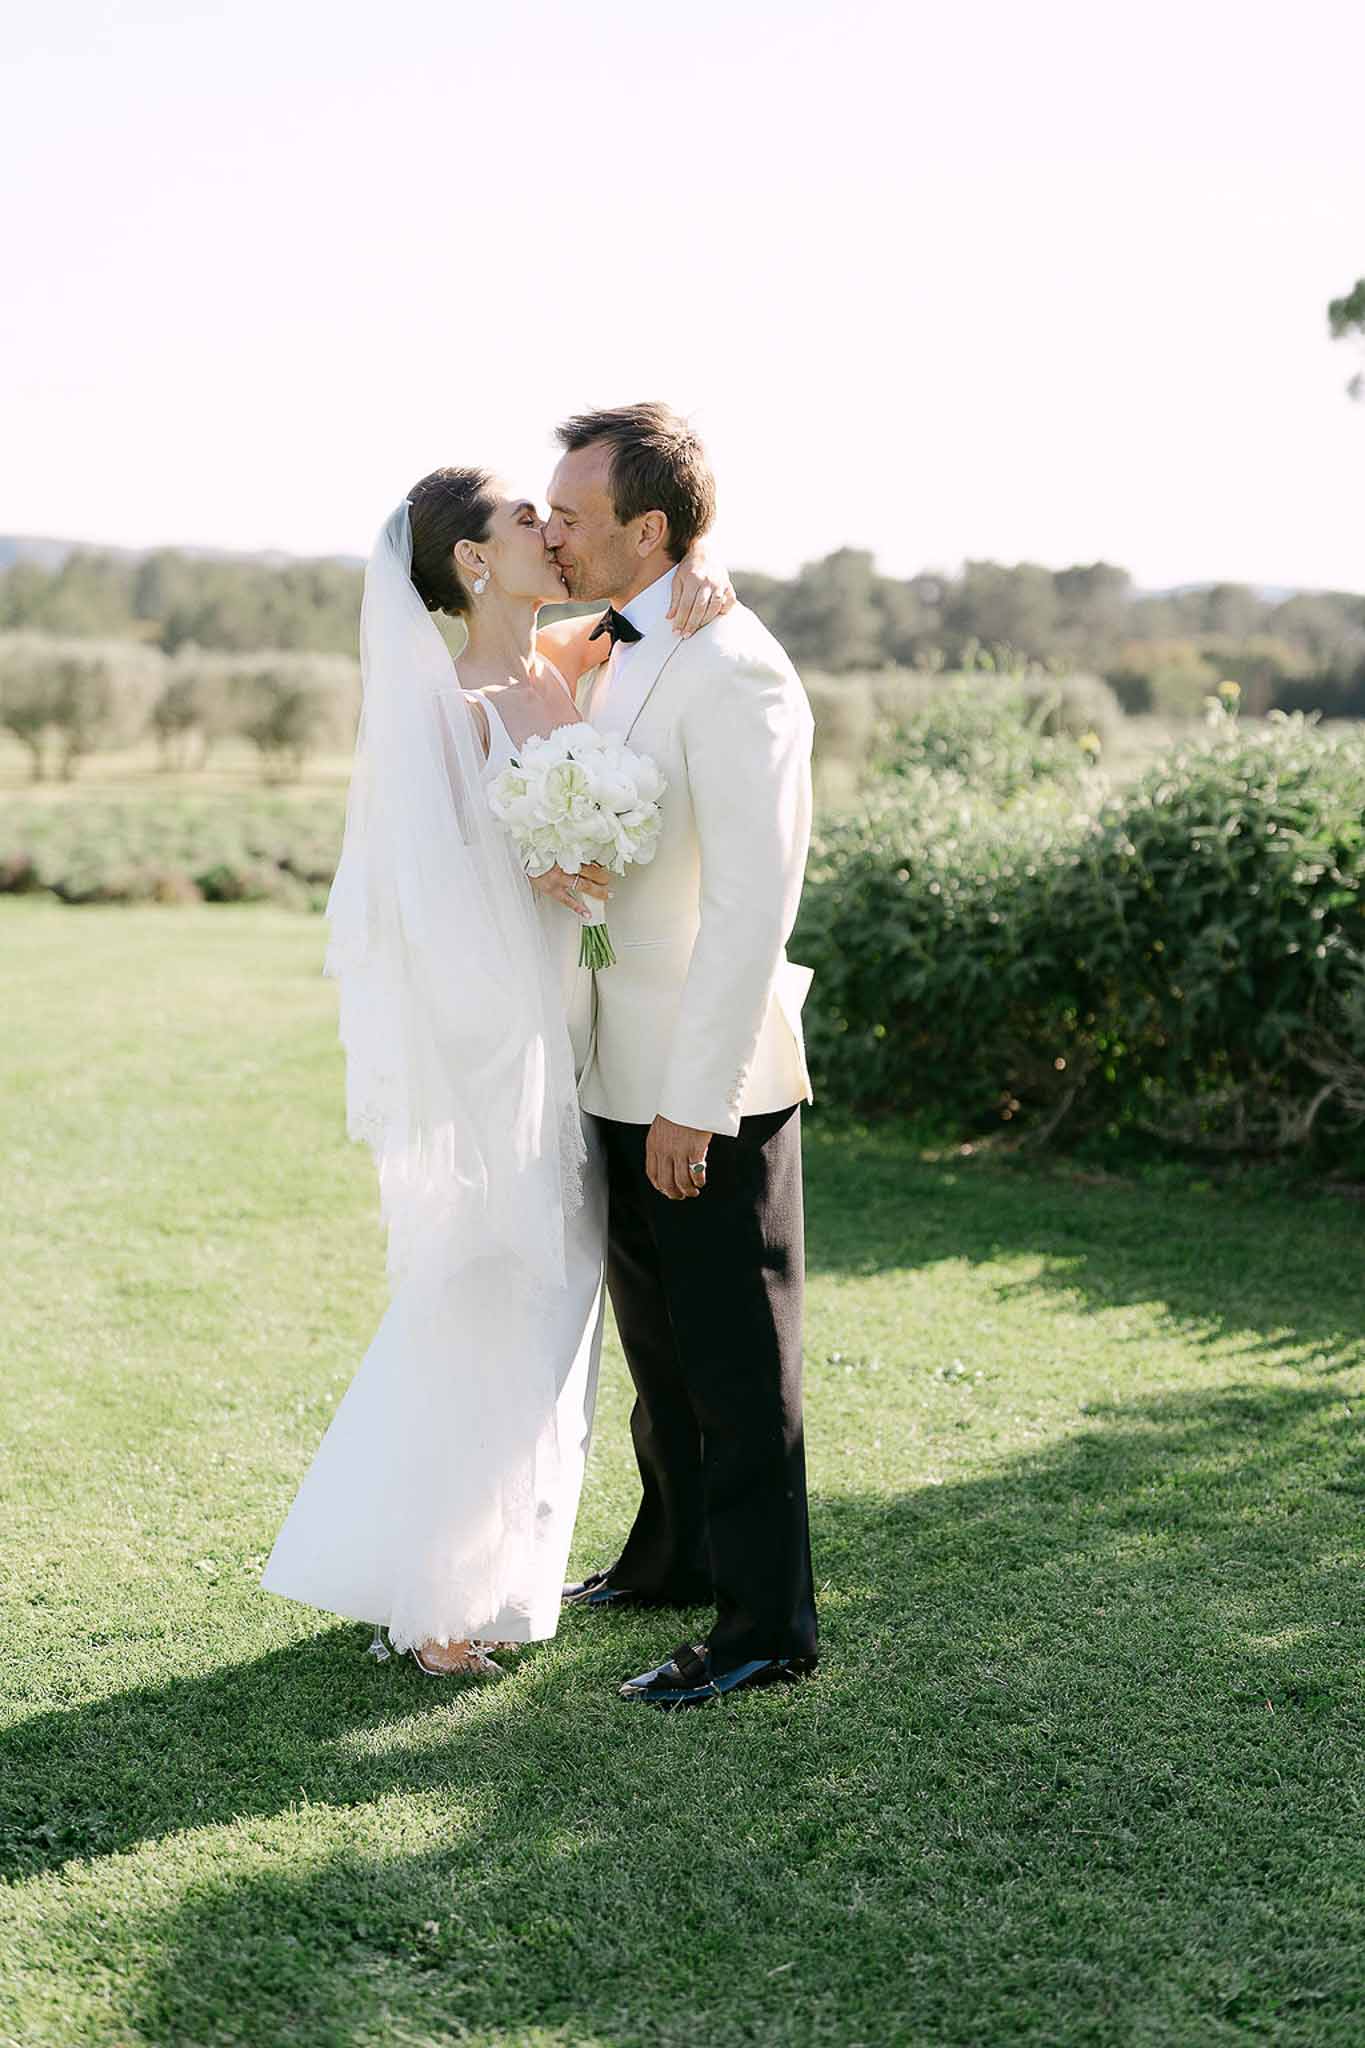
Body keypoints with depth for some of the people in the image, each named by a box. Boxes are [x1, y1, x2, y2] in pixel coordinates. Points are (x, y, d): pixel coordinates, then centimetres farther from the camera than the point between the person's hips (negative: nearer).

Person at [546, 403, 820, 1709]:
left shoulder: (729, 671, -19)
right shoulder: (610, 653, 10)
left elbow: (753, 904, -23)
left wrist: (694, 1102, -22)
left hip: (709, 1085, -9)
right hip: (624, 1069, 9)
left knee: (737, 1359, 2)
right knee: (655, 1340, 21)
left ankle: (765, 1624, 15)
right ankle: (676, 1555, 38)